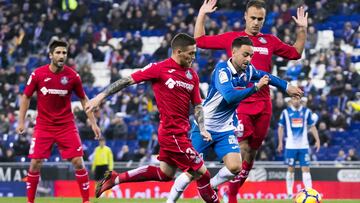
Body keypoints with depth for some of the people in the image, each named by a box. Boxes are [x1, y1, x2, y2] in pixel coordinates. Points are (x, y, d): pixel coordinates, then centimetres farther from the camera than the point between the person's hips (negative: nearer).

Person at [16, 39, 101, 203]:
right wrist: (21, 121, -1)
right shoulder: (38, 74, -8)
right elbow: (26, 97, 5)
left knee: (78, 162, -7)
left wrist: (93, 123, 2)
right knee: (35, 163, -4)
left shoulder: (72, 76, -6)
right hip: (43, 126, 0)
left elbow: (83, 99, 6)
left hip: (67, 126, 0)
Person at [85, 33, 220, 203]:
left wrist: (202, 128, -2)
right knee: (202, 173, -6)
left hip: (181, 132, 8)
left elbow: (197, 105, 14)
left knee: (165, 174, 17)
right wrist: (101, 96, -8)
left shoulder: (192, 75, 8)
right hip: (172, 133, -8)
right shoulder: (160, 68, -12)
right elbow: (128, 80, -7)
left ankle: (115, 178, 26)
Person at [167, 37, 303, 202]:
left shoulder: (248, 70, -1)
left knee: (235, 167, -13)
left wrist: (286, 87, 24)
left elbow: (265, 76, 22)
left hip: (225, 130, 6)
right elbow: (230, 96, -36)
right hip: (204, 127, -6)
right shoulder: (222, 70, -22)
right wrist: (255, 88, -36)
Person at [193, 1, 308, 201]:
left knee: (251, 155, 8)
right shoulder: (231, 38, 5)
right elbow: (200, 40, 11)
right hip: (239, 102, -4)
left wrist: (302, 30, 13)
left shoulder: (270, 41, 11)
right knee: (243, 152, -15)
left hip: (263, 105, 4)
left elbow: (296, 53, 23)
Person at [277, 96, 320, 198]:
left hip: (303, 145, 0)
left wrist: (317, 140, 0)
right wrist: (280, 142, 0)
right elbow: (281, 127, 7)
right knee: (290, 169, 3)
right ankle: (289, 193, 11)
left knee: (306, 169, -6)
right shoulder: (286, 112, 2)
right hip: (290, 146, 0)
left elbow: (312, 127, 9)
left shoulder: (306, 112, 4)